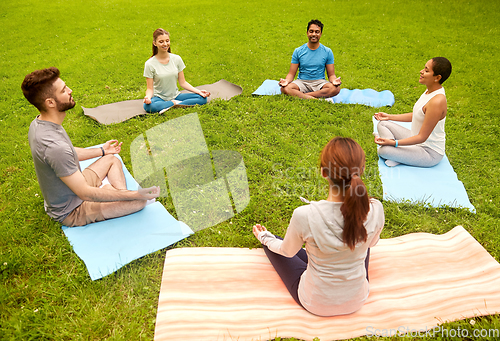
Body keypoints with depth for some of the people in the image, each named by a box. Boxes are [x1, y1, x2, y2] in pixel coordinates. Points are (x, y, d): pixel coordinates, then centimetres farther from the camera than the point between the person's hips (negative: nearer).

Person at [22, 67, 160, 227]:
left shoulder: (38, 123, -4)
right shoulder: (54, 146, -37)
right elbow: (86, 194, -32)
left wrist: (102, 151, 24)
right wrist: (135, 195, -30)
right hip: (71, 211, -10)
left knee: (112, 159, 20)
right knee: (140, 201, -21)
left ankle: (121, 197, 4)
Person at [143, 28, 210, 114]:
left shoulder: (177, 59, 1)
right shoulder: (150, 64, -8)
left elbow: (182, 82, 4)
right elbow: (150, 88, -8)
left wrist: (198, 91, -10)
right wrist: (148, 97, -31)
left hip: (175, 96, 4)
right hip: (159, 98, -3)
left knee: (202, 98, -17)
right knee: (148, 106, -39)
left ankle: (172, 106, -22)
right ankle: (176, 103, -18)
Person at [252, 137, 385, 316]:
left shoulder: (304, 216, -34)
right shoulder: (375, 210, -26)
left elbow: (288, 252, -11)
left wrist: (265, 238, 11)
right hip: (357, 300, 3)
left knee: (273, 243, 18)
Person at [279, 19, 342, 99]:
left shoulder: (327, 52, 5)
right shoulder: (298, 51, 4)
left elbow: (331, 74, 5)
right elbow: (291, 73, 3)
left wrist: (334, 80, -20)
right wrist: (286, 80, -21)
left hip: (319, 82, 0)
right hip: (302, 82, 0)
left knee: (336, 88, -33)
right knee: (285, 88, -32)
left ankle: (300, 95, -29)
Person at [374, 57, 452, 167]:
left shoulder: (437, 101, -29)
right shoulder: (429, 90, 1)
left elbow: (422, 137, -26)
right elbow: (415, 115, 17)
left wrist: (394, 143, -30)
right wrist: (389, 117, 14)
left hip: (430, 153, -10)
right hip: (418, 139, 10)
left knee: (383, 150, -29)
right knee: (382, 124, 7)